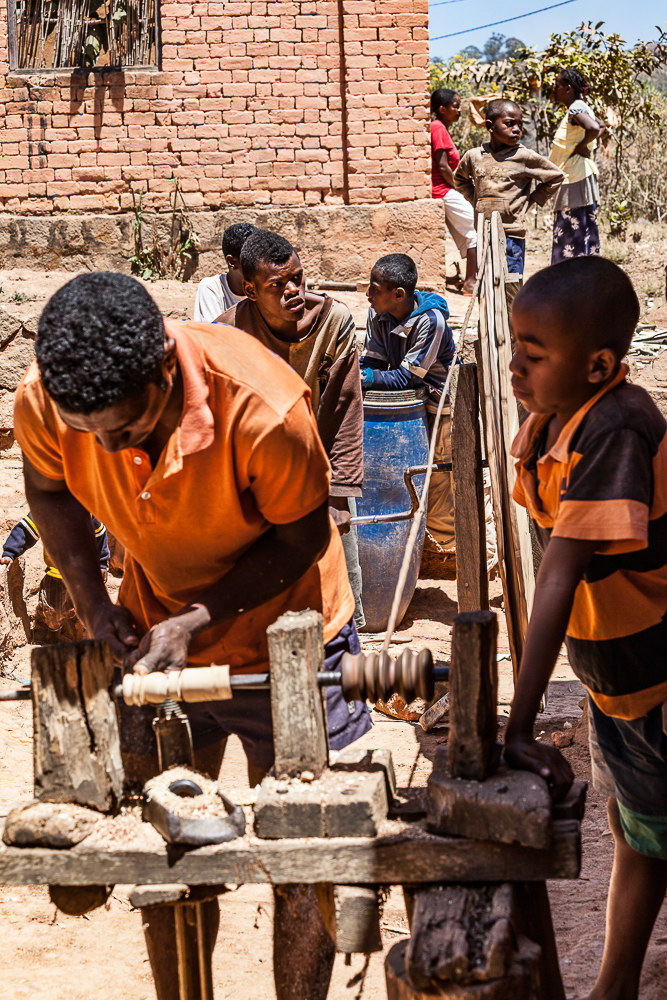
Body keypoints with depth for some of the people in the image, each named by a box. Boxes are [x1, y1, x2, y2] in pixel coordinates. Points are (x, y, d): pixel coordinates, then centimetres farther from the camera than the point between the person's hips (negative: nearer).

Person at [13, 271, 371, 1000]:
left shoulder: (263, 412, -36)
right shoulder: (41, 403, -24)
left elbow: (302, 539, -18)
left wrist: (195, 618, -26)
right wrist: (91, 602, -12)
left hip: (280, 634, -3)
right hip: (157, 638, 3)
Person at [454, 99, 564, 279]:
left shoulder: (525, 157, -4)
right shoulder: (474, 156, 6)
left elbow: (555, 176, 7)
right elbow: (459, 178, 28)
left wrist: (530, 200, 3)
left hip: (512, 235, -4)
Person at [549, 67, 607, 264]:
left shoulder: (576, 108, -15)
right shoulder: (581, 107, 14)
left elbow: (593, 128, -34)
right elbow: (602, 127, 28)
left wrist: (582, 146, -17)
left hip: (577, 177, -10)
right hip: (573, 177, 10)